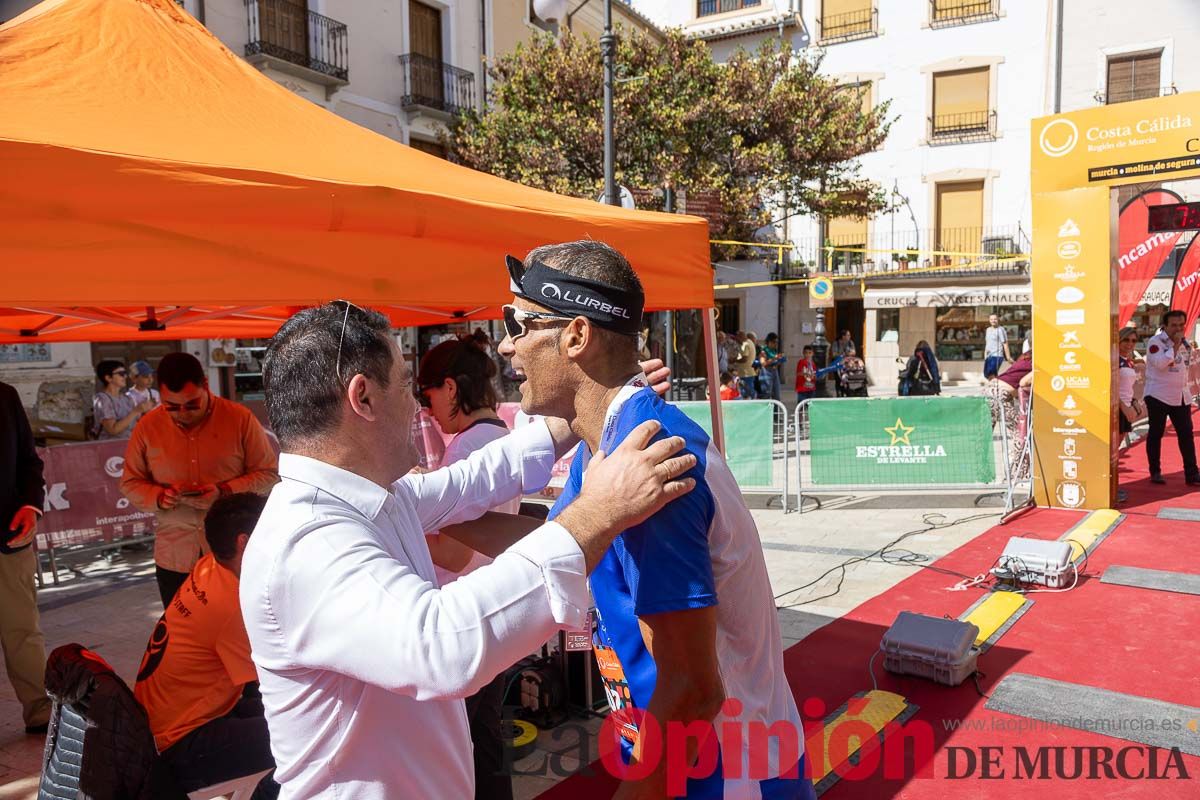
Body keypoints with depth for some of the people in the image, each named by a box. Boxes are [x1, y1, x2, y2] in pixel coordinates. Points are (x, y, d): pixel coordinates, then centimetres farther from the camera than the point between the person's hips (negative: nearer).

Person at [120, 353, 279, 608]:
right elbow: (130, 483, 10)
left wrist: (224, 491, -18)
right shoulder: (148, 427, 2)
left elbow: (268, 473, -3)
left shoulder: (240, 418, -5)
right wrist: (159, 497, -11)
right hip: (175, 557, 2)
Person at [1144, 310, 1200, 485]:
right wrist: (1175, 345, -21)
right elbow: (1160, 363, -25)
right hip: (1158, 396, -6)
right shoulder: (1155, 342, -11)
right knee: (1156, 434, 3)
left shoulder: (1185, 343, 10)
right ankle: (1155, 472, 12)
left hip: (1182, 396, 6)